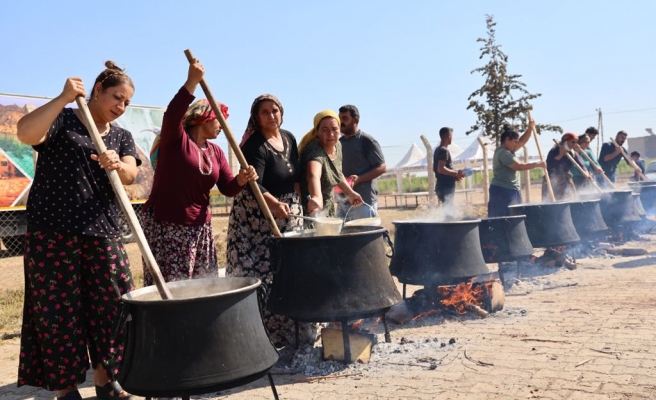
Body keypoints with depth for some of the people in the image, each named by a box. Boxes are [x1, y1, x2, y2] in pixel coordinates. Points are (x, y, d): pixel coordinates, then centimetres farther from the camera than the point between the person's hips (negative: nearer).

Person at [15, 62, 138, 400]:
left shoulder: (122, 137, 14)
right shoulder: (63, 119, 1)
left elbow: (131, 175, -3)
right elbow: (25, 133, -19)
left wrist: (116, 165, -25)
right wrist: (64, 98, -23)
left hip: (103, 232, 5)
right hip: (53, 231, -4)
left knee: (113, 306, 6)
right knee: (59, 310, 0)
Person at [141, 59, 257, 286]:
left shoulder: (216, 152, 11)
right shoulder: (176, 139, -7)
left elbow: (228, 188, 6)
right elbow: (172, 115, -28)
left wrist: (242, 180, -15)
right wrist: (192, 82, -34)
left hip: (199, 229, 7)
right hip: (164, 225, -6)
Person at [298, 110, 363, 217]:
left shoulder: (337, 145, -1)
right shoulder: (315, 150, -26)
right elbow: (313, 176, -47)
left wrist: (350, 192, 11)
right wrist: (317, 197, -65)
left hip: (328, 207, 8)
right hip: (310, 211, -8)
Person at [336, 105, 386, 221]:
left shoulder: (366, 140, -5)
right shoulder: (339, 143, 14)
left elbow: (382, 167, -9)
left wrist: (358, 179, -21)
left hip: (363, 202, -6)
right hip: (342, 202, 7)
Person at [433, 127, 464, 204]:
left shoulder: (438, 150, 15)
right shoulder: (444, 151, -15)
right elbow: (441, 169, -25)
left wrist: (453, 176, 19)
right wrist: (456, 173, -15)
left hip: (442, 186, 10)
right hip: (446, 187, -10)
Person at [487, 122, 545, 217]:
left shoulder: (507, 150, 15)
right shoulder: (503, 153, -16)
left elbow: (522, 141, 21)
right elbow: (519, 166, -21)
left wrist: (530, 128, 7)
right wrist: (537, 164, -12)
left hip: (509, 191, 11)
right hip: (502, 191, -11)